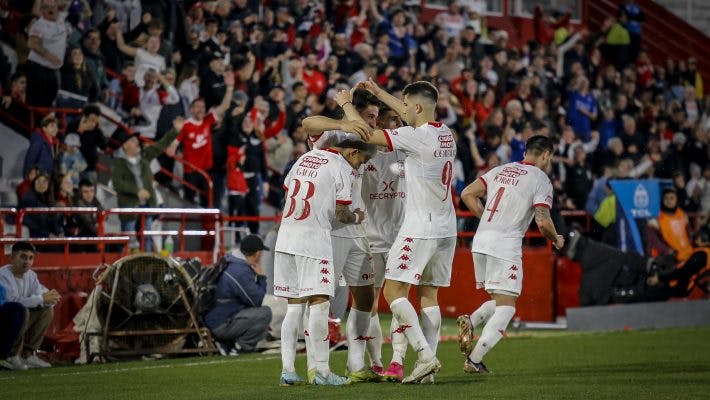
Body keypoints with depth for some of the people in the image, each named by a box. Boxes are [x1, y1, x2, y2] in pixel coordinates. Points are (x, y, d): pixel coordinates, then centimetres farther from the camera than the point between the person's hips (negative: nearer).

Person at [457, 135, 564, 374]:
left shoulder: (501, 170, 16)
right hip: (505, 246, -6)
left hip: (481, 241, 7)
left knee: (498, 302, 20)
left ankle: (471, 322, -8)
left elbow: (467, 195, 12)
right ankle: (474, 361, -11)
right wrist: (556, 239, 9)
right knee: (506, 307, -1)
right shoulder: (541, 180, -2)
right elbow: (543, 222, -11)